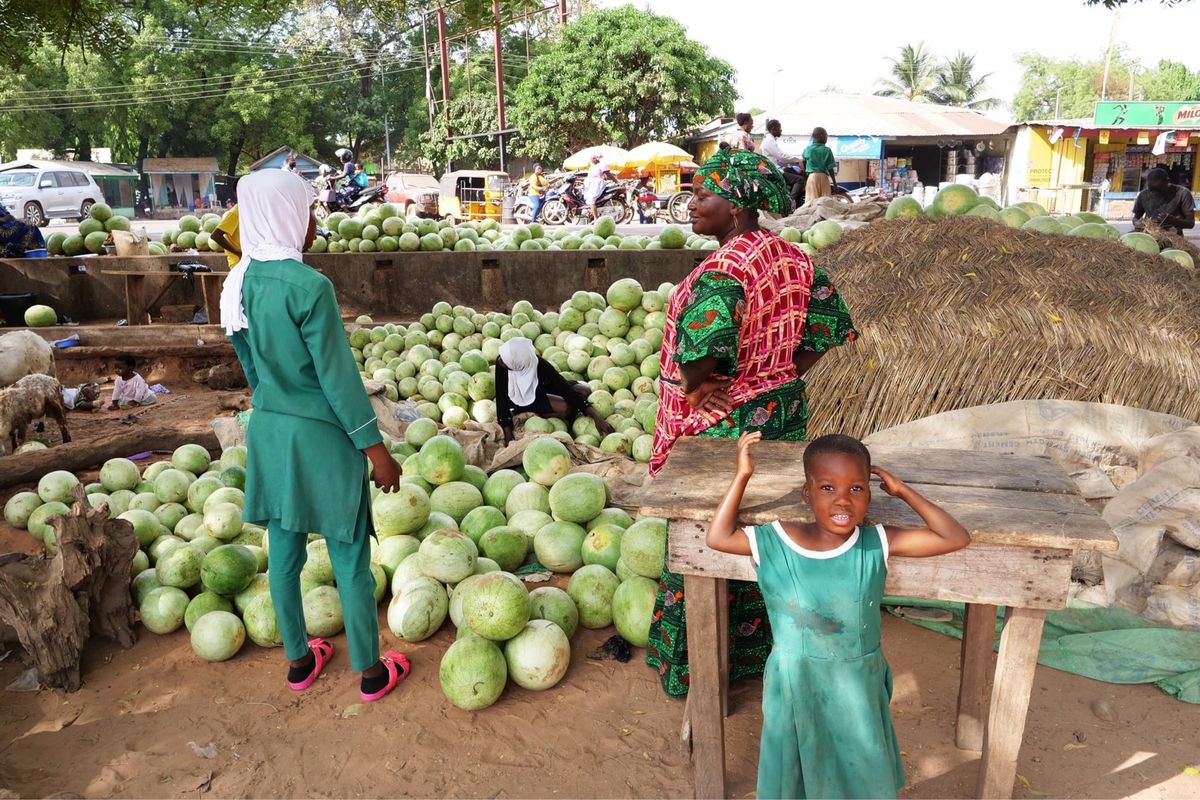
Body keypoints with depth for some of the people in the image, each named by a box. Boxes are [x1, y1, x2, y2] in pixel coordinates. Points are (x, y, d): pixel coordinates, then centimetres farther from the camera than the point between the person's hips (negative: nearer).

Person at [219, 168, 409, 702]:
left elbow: (250, 364, 12)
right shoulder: (308, 286, -22)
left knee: (284, 553, 18)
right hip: (321, 436, -7)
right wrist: (375, 448, -11)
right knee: (350, 560, 7)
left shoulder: (239, 283, 1)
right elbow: (338, 377, -19)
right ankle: (370, 672, 22)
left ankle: (299, 660, 35)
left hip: (268, 432, 7)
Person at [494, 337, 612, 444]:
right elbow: (501, 399, -27)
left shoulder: (540, 365, -33)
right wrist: (508, 436, -29)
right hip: (519, 401, -3)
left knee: (583, 391, -13)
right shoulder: (500, 364, -35)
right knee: (568, 408, -25)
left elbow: (567, 389, -31)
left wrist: (596, 417, -36)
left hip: (538, 392, 3)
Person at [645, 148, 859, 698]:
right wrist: (785, 377, 7)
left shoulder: (722, 270, -24)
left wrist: (695, 387, -17)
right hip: (782, 414, 8)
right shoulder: (792, 258, 2)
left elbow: (701, 350, -37)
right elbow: (830, 325, 6)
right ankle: (762, 647, 38)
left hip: (722, 424, -8)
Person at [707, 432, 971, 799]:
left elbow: (957, 539, -12)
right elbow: (718, 537, -7)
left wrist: (902, 491, -14)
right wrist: (742, 475, -12)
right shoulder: (777, 541, -15)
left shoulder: (878, 544, -14)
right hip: (797, 685, -1)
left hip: (857, 686, 1)